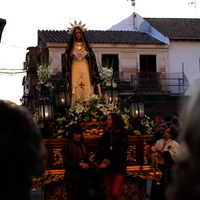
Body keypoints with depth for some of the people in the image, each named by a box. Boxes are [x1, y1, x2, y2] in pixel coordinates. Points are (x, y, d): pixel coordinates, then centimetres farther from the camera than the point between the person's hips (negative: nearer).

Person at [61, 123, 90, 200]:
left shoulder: (82, 146, 13)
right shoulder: (66, 146, -6)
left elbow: (87, 160, 19)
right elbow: (66, 163, -12)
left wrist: (86, 165, -4)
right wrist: (79, 164, -22)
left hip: (83, 177, 6)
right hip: (72, 178, -6)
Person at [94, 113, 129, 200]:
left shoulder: (123, 135, -5)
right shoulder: (105, 135, 10)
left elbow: (117, 151, -17)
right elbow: (100, 150, 5)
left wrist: (106, 162, -28)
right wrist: (96, 163, -9)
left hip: (118, 168, -4)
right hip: (106, 168, 4)